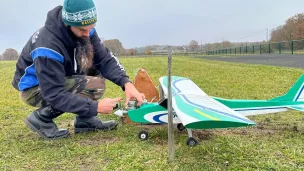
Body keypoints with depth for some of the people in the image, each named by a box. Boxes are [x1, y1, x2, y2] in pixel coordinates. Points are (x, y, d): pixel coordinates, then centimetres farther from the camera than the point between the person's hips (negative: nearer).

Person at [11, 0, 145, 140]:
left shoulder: (82, 30, -14)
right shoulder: (48, 46, -34)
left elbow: (105, 59, -15)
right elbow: (54, 95, -34)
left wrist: (126, 83, -31)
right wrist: (95, 107, -36)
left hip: (60, 78, 7)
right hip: (34, 88, -7)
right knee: (95, 86, -27)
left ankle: (85, 119, -3)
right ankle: (41, 118, -12)